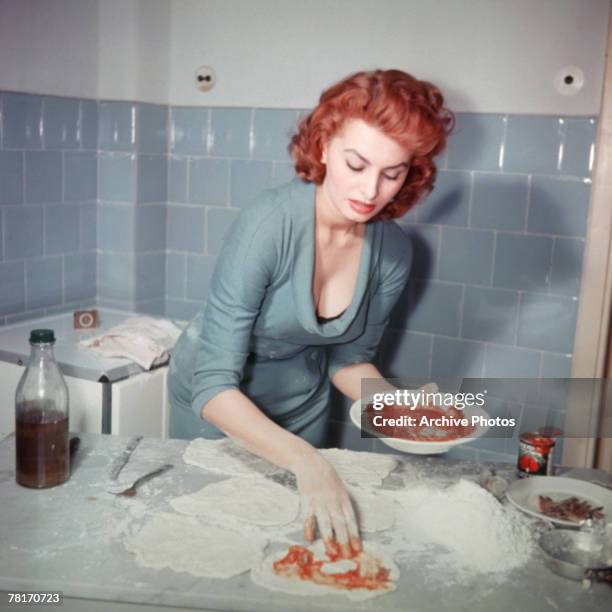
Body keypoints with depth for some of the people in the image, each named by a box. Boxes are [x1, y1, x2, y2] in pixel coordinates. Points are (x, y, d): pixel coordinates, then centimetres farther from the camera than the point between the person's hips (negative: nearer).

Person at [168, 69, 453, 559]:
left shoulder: (393, 252, -17)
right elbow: (214, 387, -34)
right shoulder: (270, 223, -33)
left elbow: (348, 359, -1)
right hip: (218, 407, -4)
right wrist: (307, 461, -46)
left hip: (303, 405, 4)